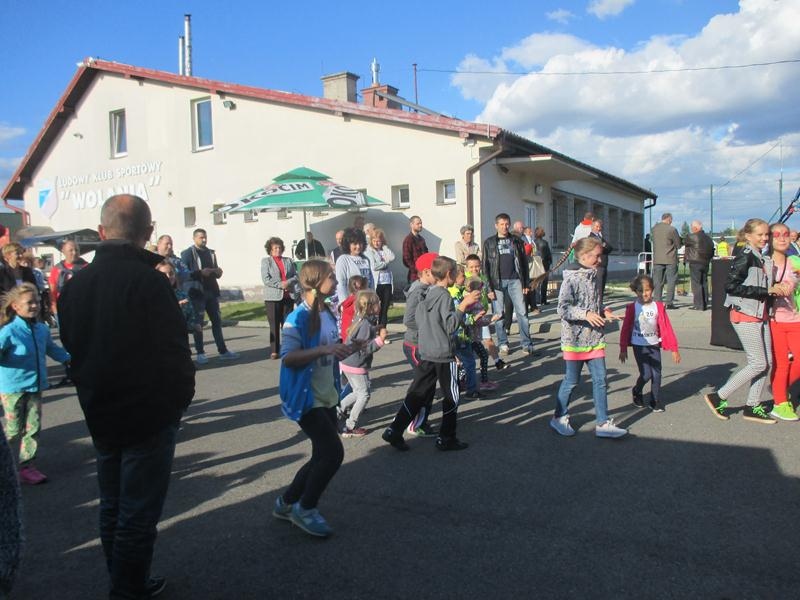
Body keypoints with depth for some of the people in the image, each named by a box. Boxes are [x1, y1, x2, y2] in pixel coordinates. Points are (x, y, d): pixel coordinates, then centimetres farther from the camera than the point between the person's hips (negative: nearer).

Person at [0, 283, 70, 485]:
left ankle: (27, 467, 20)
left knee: (33, 429, 9)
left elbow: (52, 348, 22)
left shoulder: (42, 329, 4)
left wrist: (69, 359, 30)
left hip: (35, 387, 6)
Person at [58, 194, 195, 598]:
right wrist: (181, 396, -3)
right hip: (150, 413, -7)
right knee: (139, 510, 5)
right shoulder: (147, 280, -20)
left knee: (112, 505, 19)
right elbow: (174, 348, -19)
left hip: (99, 414, 7)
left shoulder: (76, 283, 1)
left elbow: (71, 344, 11)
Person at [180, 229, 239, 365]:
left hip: (211, 291, 6)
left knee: (217, 321, 7)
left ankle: (223, 351, 13)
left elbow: (217, 273, 22)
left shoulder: (210, 253, 16)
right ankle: (200, 353, 8)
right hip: (197, 292, -6)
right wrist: (200, 273, -21)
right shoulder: (188, 253, -3)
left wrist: (217, 271, 0)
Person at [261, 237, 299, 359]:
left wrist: (289, 282, -11)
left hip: (288, 296, 3)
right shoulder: (266, 261, 4)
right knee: (274, 325, -1)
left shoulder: (289, 261, 13)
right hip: (273, 297, -3)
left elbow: (296, 276, 9)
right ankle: (274, 351, 4)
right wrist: (280, 284, -14)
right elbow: (266, 279, -6)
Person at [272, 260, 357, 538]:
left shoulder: (328, 314, 8)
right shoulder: (298, 317, -18)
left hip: (327, 396, 9)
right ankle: (305, 508, 9)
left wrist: (343, 350, 3)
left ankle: (286, 502, 30)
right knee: (333, 452, -10)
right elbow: (288, 358, -26)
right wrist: (323, 350, -34)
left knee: (323, 455, 14)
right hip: (306, 398, -9)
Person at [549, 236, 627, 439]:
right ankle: (559, 418, 25)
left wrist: (603, 311, 4)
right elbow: (563, 309, -20)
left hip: (594, 338, 7)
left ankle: (603, 423, 14)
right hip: (575, 339, -7)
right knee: (571, 381, 6)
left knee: (600, 380, 6)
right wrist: (586, 314, -27)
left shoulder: (592, 276, 9)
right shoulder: (572, 279, -15)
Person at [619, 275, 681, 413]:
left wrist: (674, 349, -1)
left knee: (656, 374, 4)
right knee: (646, 374, -8)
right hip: (639, 346, -3)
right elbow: (626, 329, -2)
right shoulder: (632, 308, -8)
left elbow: (667, 328, -1)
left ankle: (655, 403, 20)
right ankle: (637, 392, 22)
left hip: (654, 345, 3)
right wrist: (623, 349, 0)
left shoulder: (658, 306, -3)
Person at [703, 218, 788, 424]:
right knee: (758, 363, -7)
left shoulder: (764, 259, 14)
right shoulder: (745, 257, -14)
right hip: (745, 316, -9)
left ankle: (752, 407, 18)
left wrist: (777, 287, 1)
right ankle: (718, 397, 2)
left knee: (767, 362, 8)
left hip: (761, 316, 9)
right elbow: (731, 285, -23)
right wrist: (767, 291, -22)